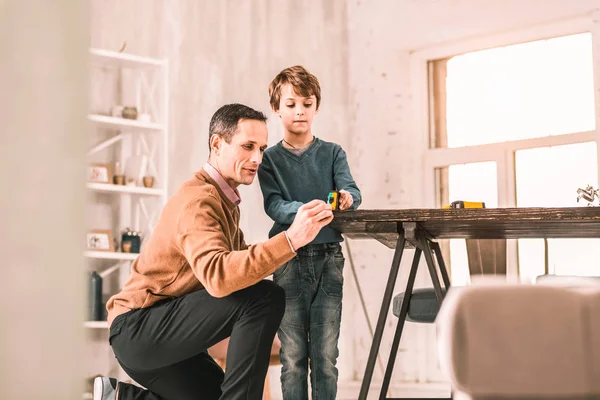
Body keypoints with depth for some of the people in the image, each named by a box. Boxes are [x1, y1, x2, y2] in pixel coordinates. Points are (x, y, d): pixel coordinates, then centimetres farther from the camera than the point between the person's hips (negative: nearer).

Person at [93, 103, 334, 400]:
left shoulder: (224, 198, 13)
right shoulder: (198, 199, -21)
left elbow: (236, 265, 11)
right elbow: (217, 276, -38)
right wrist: (291, 239, -45)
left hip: (163, 333, 10)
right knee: (265, 296, -25)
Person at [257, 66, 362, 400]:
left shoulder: (333, 153, 10)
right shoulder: (270, 159, 6)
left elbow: (352, 190, -5)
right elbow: (273, 204, -8)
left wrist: (347, 198, -29)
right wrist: (301, 211, -30)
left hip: (328, 257, 1)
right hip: (289, 259, -1)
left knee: (326, 354, 0)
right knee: (293, 355, 0)